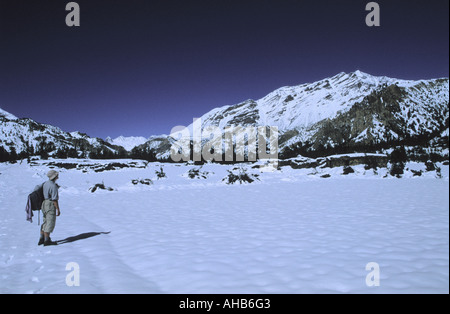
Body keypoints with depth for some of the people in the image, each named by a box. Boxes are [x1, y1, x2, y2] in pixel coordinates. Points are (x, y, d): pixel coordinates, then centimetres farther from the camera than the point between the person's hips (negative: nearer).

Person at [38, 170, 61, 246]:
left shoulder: (46, 184, 10)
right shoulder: (53, 186, -18)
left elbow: (44, 195, 15)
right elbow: (54, 199, -20)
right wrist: (58, 209, -16)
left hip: (44, 204, 9)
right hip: (51, 205, -9)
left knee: (45, 222, 16)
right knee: (50, 223, -2)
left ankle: (41, 239, 20)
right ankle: (47, 241, 2)